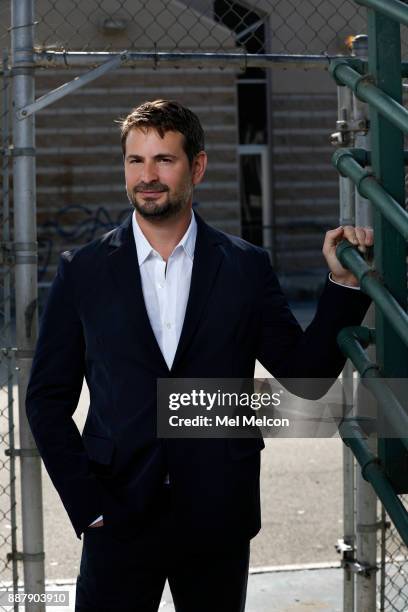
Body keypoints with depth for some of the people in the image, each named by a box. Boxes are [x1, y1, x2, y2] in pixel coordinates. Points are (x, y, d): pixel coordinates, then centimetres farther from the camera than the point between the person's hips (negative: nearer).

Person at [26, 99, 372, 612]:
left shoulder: (246, 267, 3)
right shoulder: (82, 271, 2)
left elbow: (306, 374, 2)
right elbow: (47, 398, 3)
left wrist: (342, 283, -9)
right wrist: (86, 504, -4)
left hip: (218, 520, 1)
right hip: (118, 517, -1)